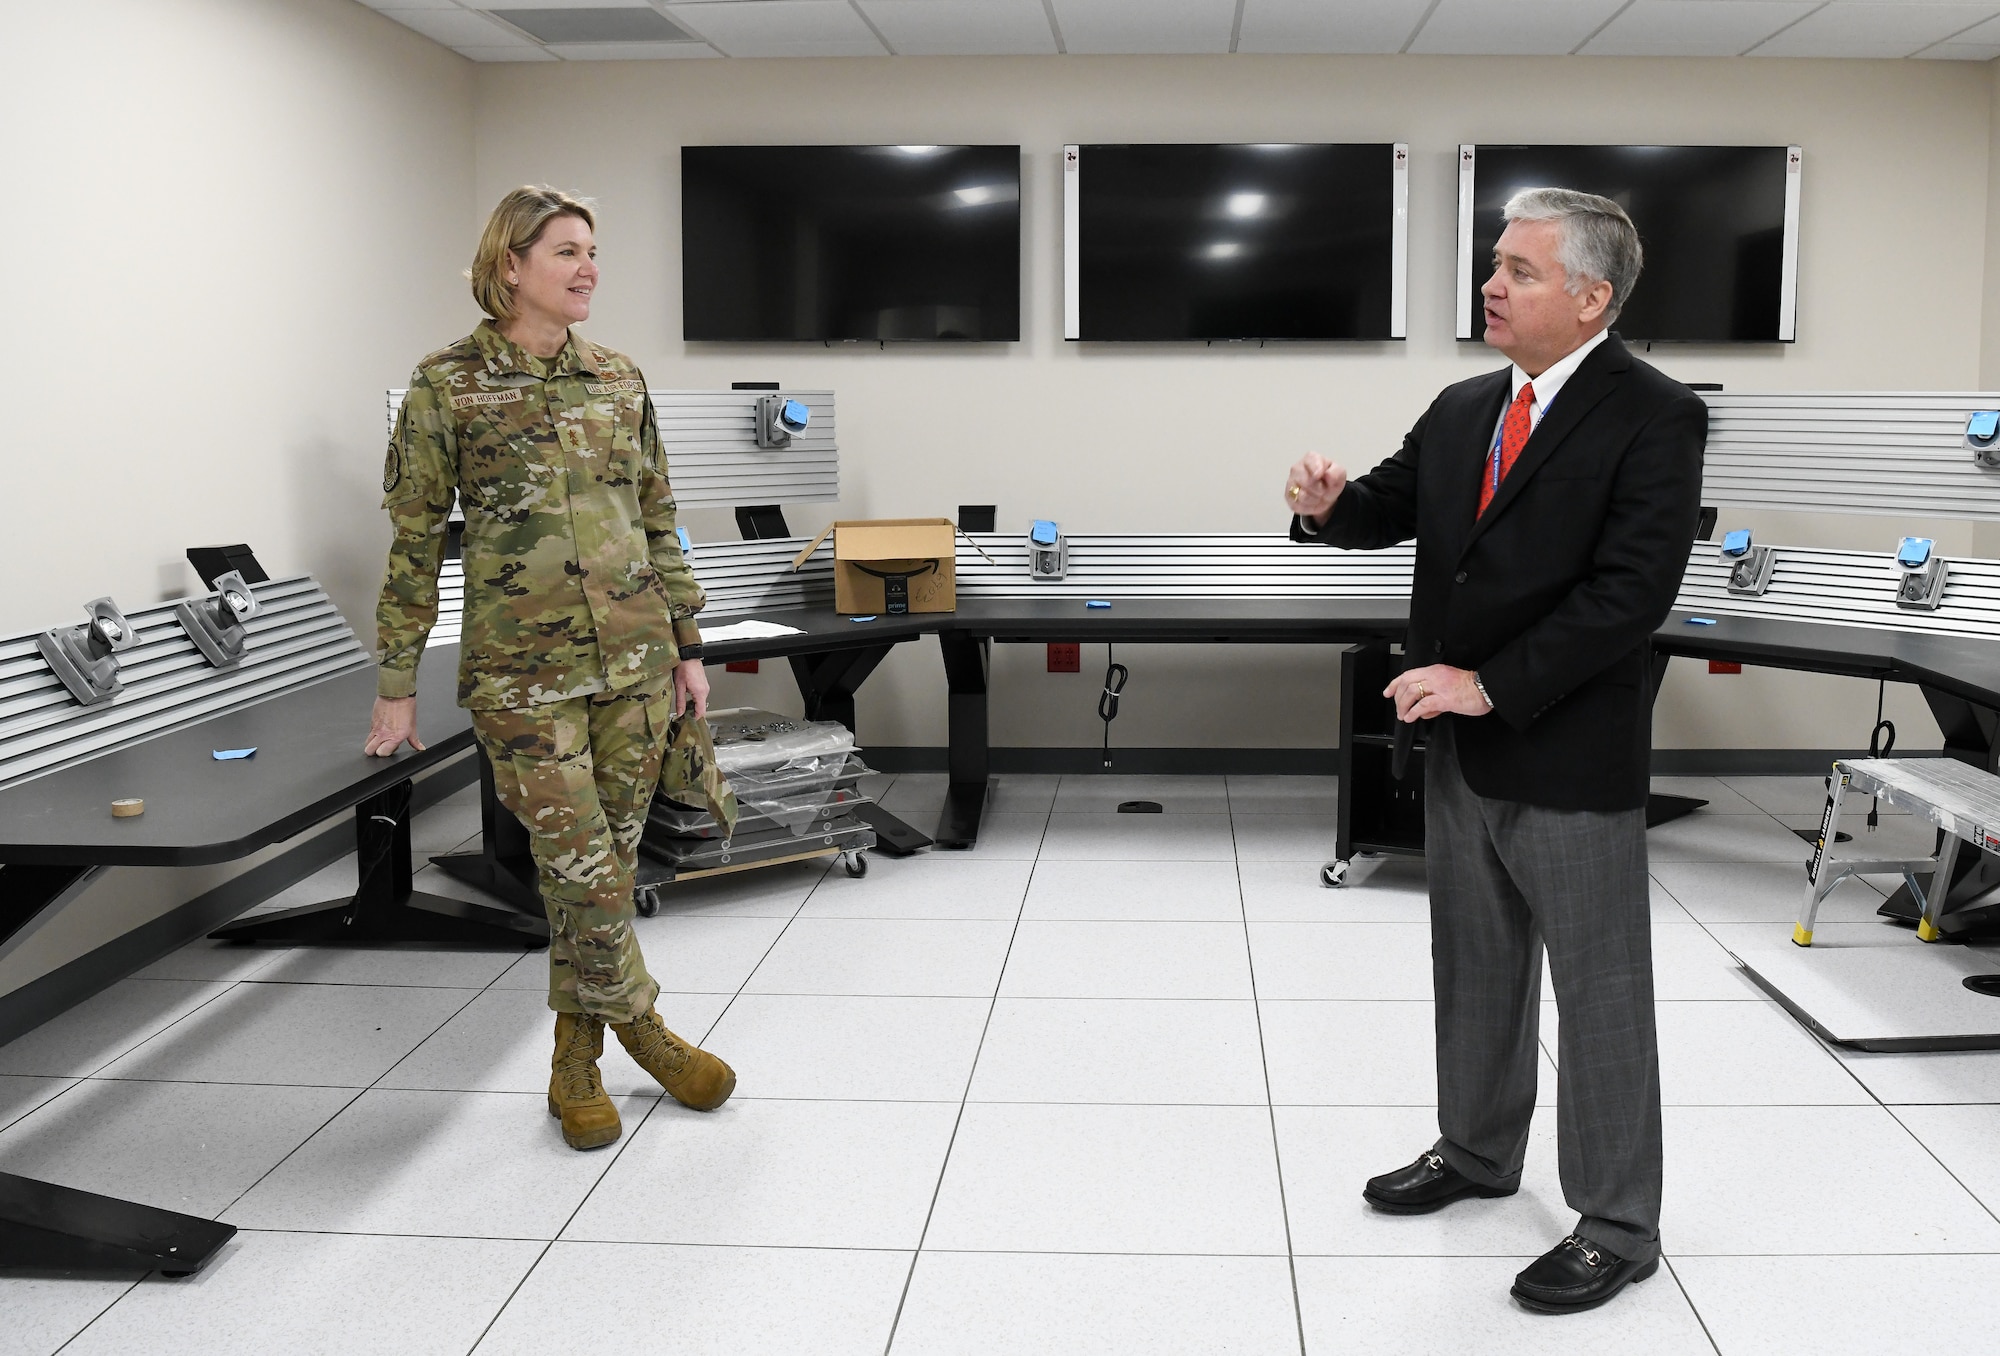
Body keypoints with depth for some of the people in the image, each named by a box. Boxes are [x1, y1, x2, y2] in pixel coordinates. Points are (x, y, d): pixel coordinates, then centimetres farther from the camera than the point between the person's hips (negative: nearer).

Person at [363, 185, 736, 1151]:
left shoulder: (618, 379, 8)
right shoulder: (447, 385, -4)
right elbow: (415, 540, -2)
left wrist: (687, 646, 11)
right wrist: (397, 684, -2)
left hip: (634, 658, 4)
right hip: (522, 671, -4)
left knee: (609, 864, 9)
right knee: (582, 869, -5)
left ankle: (577, 1056, 24)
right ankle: (640, 1023, 19)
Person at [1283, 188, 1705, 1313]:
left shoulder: (1653, 418, -13)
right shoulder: (1462, 410, 9)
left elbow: (1631, 590, -21)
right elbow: (1393, 509, 13)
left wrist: (1491, 684, -24)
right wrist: (1330, 504, -11)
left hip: (1572, 757, -7)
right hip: (1463, 751, 7)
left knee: (1600, 994, 4)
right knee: (1476, 968, 20)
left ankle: (1618, 1229, 17)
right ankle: (1477, 1152, 39)